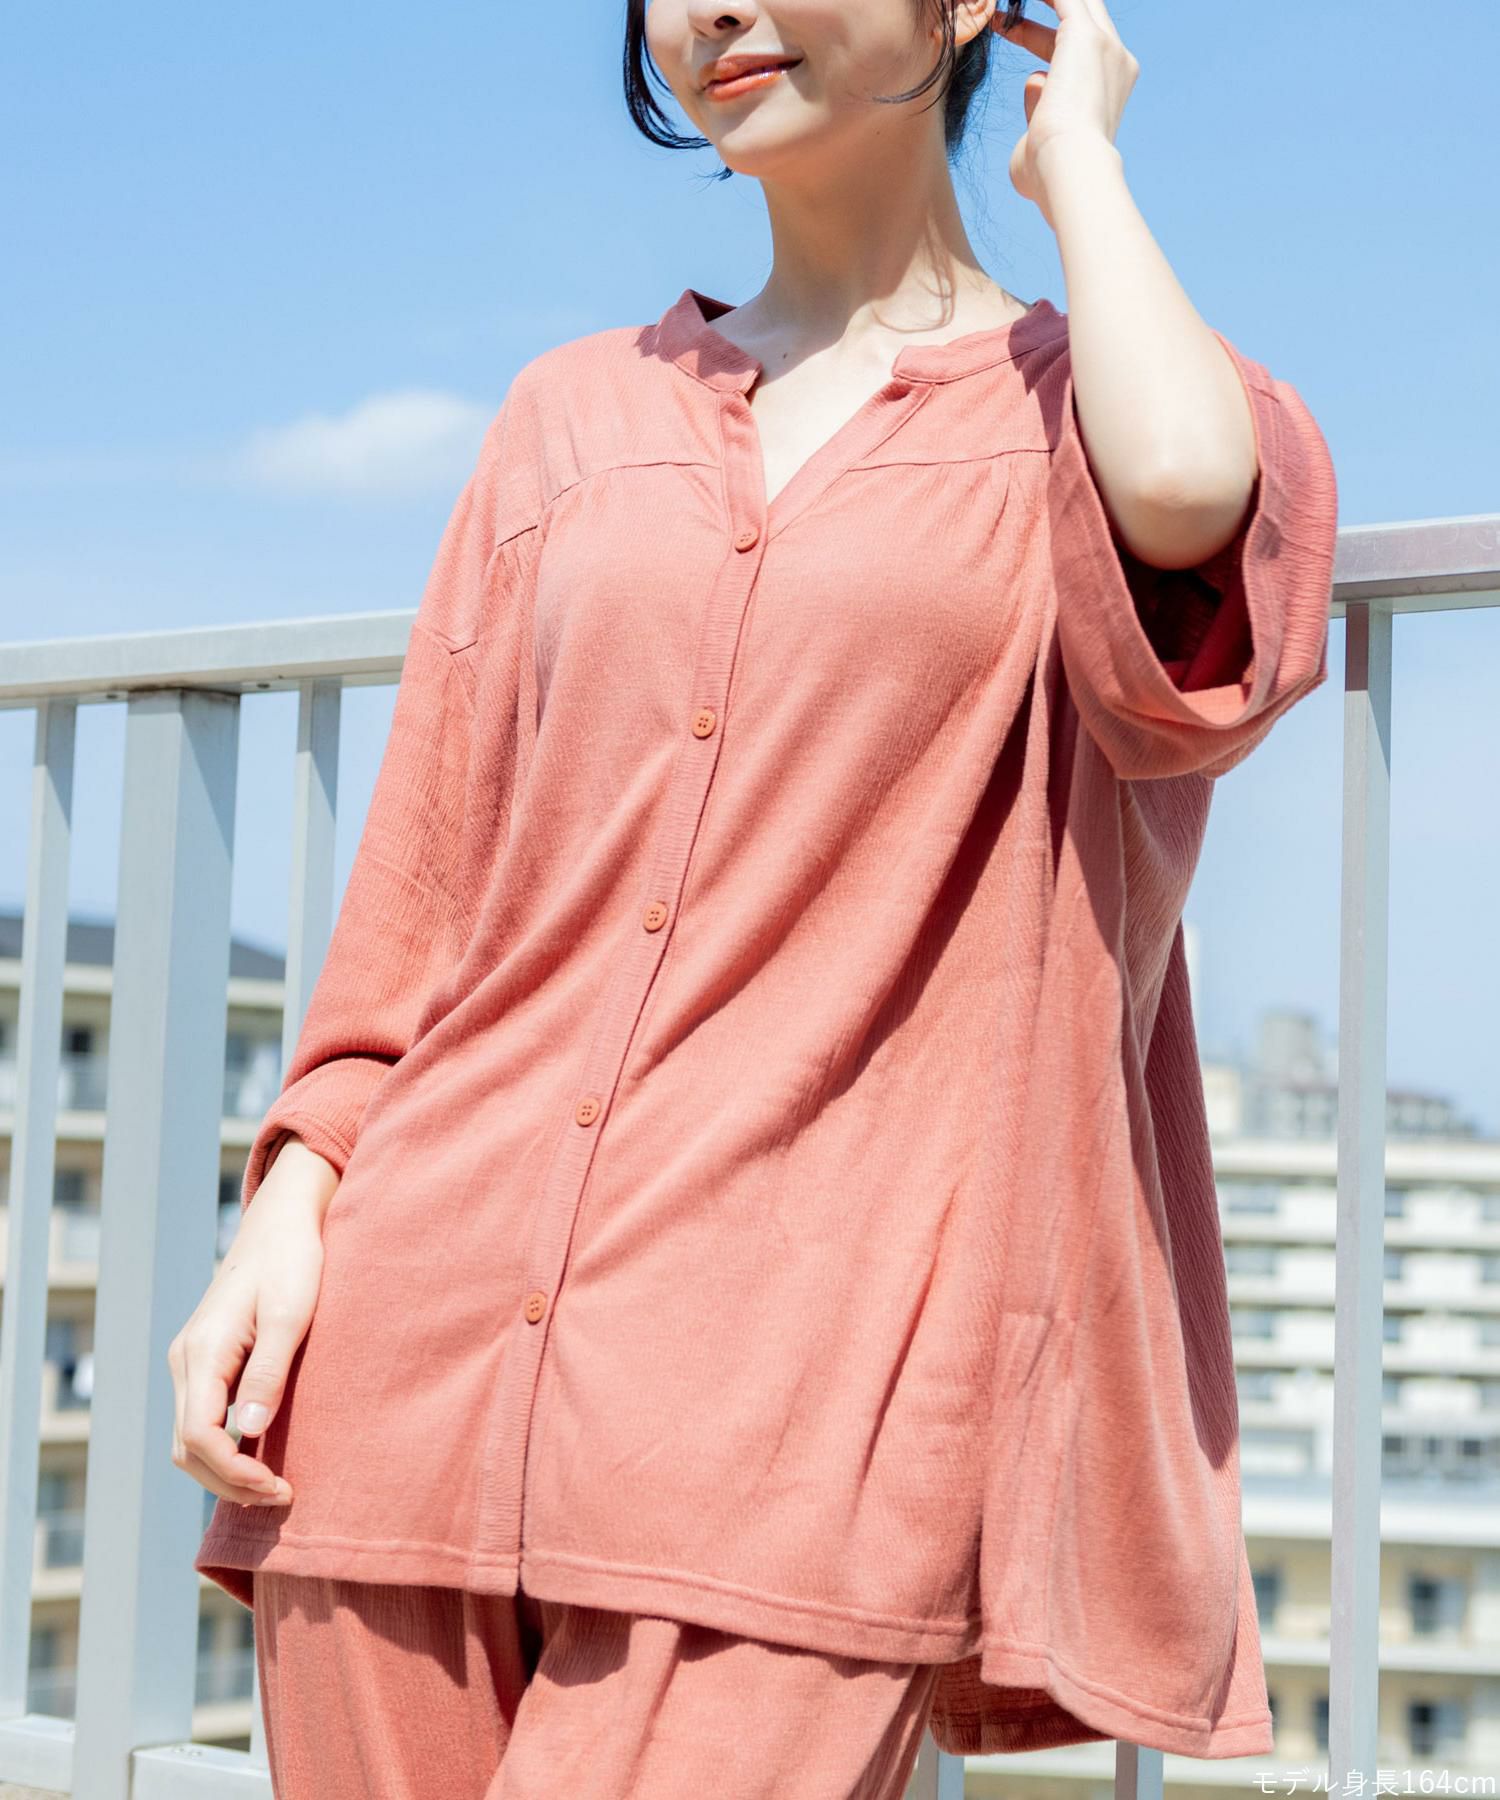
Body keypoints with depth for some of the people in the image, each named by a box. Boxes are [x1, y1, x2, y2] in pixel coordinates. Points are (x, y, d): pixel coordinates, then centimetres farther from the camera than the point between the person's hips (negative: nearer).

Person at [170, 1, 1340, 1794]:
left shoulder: (1084, 410, 9)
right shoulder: (573, 415, 19)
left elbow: (1186, 494, -17)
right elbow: (424, 875, 18)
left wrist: (1075, 160, 2)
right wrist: (289, 1197, 3)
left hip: (800, 1416, -4)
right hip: (416, 1361, 4)